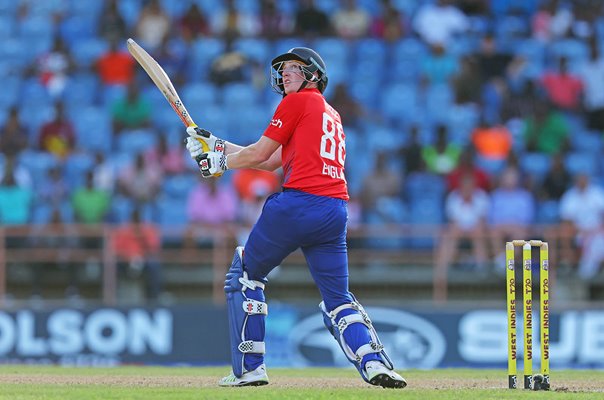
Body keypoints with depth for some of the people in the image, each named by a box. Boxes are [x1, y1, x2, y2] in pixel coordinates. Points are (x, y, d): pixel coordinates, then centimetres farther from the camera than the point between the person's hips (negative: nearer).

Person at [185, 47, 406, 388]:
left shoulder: (298, 102, 4)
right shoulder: (332, 115, 28)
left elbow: (258, 154, 3)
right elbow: (272, 161, 28)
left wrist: (220, 162, 20)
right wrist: (217, 144, 29)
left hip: (297, 204, -7)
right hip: (335, 212, 7)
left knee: (245, 275, 13)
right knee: (338, 299, 7)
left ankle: (249, 368, 9)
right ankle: (374, 362, -19)